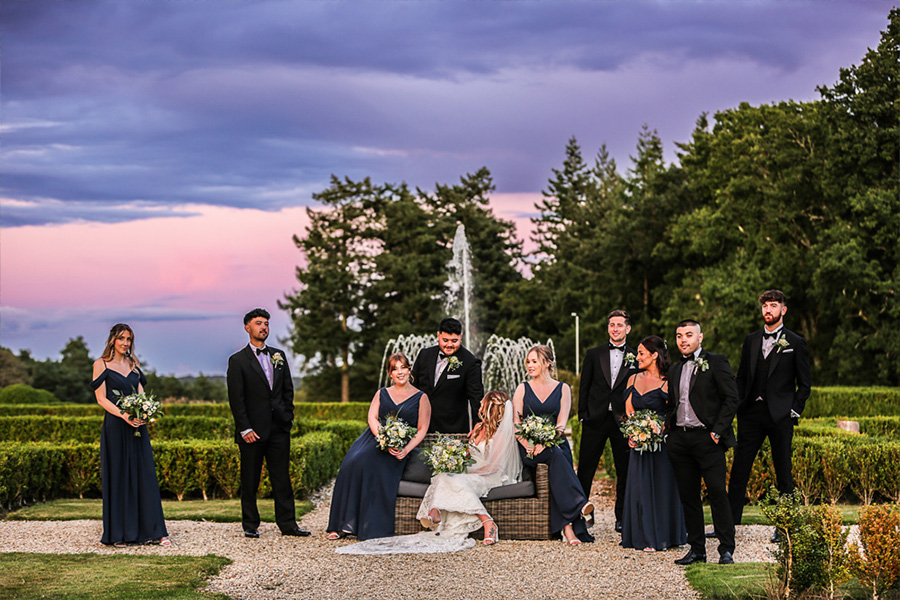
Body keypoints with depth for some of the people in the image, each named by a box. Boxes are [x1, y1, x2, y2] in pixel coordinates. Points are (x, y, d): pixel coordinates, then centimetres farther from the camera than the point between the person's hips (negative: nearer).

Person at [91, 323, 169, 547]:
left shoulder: (133, 365, 15)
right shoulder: (101, 364, 1)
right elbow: (101, 398, -5)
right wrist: (123, 415, -18)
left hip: (137, 427, 4)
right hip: (115, 426, -4)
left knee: (145, 474, 1)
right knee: (118, 476, -2)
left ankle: (154, 531, 2)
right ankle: (118, 534, 5)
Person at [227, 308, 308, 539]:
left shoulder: (278, 356, 13)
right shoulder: (238, 360, -2)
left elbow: (288, 389, 16)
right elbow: (236, 398, -7)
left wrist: (288, 416, 6)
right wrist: (245, 429, -13)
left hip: (279, 428, 4)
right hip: (253, 429, -4)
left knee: (282, 478, 4)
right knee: (250, 481, 3)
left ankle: (287, 524, 8)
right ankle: (250, 525, 11)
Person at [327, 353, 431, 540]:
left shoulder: (421, 398, 11)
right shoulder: (381, 394, 19)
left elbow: (422, 430, 3)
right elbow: (372, 418, 5)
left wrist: (406, 450, -14)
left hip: (399, 447, -3)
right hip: (374, 438, 3)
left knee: (373, 466, -32)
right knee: (352, 464, -25)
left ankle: (372, 529, -26)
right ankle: (343, 526, -21)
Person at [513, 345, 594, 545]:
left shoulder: (562, 389, 11)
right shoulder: (523, 389, 13)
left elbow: (561, 424, 0)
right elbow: (516, 423, 5)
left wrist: (544, 443, -17)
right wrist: (528, 445, -14)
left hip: (554, 444, 1)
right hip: (528, 448, -1)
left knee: (556, 472, -31)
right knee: (556, 456, -33)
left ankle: (567, 526, -41)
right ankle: (578, 503, -46)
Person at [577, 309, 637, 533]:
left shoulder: (636, 357, 6)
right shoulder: (594, 354, 7)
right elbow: (584, 387, 7)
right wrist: (583, 414, 0)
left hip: (623, 420, 0)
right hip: (595, 420, 0)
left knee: (625, 472, 5)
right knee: (585, 469, 2)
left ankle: (622, 518, 14)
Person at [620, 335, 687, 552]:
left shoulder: (667, 383, -8)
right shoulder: (634, 379, 10)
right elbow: (628, 410, 11)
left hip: (661, 443, -5)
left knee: (662, 487, 0)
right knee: (640, 488, 5)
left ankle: (664, 536, 9)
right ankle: (646, 537, 12)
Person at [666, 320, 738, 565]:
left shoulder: (716, 363, 0)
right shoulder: (674, 370, 19)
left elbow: (731, 399, -6)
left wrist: (718, 430, -12)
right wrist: (669, 428, 6)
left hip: (707, 437, -6)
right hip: (679, 439, 6)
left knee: (718, 493, -8)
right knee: (688, 496, 6)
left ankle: (726, 549, -3)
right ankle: (697, 549, 12)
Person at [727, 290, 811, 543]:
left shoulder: (795, 343, 1)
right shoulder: (751, 340, 12)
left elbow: (804, 384, 3)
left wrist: (794, 412, -5)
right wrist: (738, 406, 5)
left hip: (780, 417, -3)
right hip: (751, 413, 3)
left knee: (783, 474, 4)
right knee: (739, 469, 2)